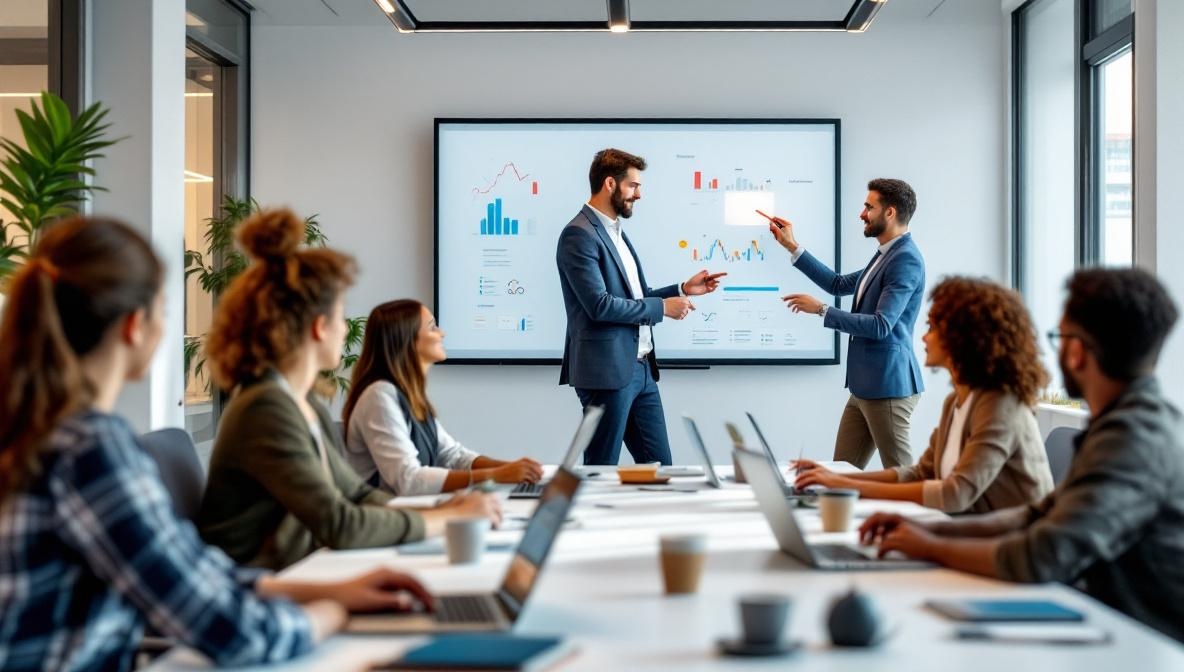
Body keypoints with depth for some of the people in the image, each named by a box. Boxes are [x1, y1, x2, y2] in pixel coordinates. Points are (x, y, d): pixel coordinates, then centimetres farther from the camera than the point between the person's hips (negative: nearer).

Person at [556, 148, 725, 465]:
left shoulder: (616, 232, 17)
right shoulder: (579, 235, -13)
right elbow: (600, 305, -21)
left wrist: (683, 289, 12)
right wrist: (663, 307, -12)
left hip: (640, 368, 9)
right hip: (607, 371, -9)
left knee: (660, 466, 11)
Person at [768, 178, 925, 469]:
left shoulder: (906, 260, -16)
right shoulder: (886, 255, 15)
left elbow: (880, 325, -22)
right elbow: (839, 284, 26)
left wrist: (821, 309, -16)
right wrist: (792, 247, 25)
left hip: (888, 385, -10)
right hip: (865, 386, 10)